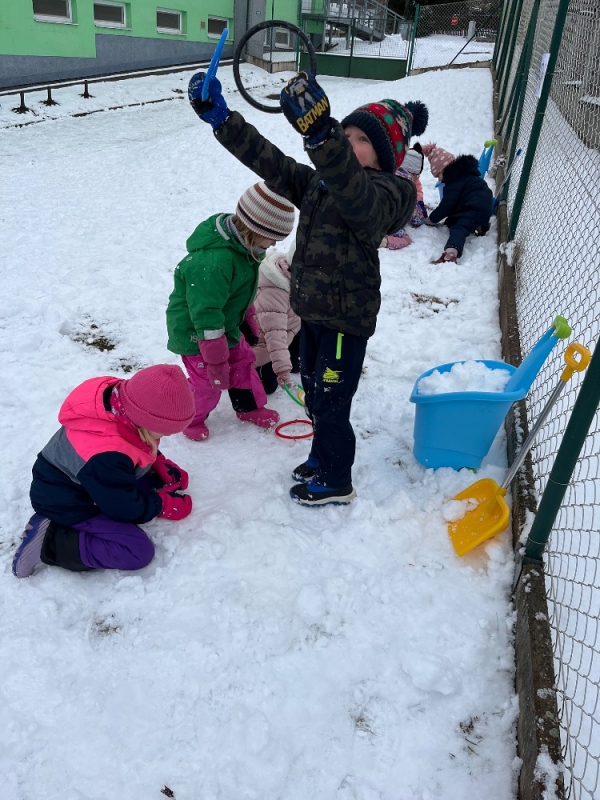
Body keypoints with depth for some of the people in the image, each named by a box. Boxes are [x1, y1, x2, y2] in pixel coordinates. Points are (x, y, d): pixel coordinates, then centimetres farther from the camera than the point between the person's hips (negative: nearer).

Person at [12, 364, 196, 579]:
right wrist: (164, 505, -10)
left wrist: (162, 466, -3)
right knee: (139, 552, -19)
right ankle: (49, 541, -11)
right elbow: (125, 509, -24)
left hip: (93, 484, 9)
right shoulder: (107, 459, -41)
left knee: (175, 481, 5)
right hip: (68, 504, -9)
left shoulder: (121, 401, -18)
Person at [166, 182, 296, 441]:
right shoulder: (212, 263, -39)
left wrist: (247, 317, 23)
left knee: (243, 361, 20)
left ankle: (249, 408, 43)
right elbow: (206, 317, -34)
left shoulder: (240, 243, -6)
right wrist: (216, 360, -27)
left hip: (226, 326, 9)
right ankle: (191, 418, 32)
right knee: (208, 381, 3)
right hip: (196, 334, -9)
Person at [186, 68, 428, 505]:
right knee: (314, 393, 23)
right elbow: (270, 161, 1)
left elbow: (354, 190, -44)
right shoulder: (319, 181, 5)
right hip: (312, 309, 9)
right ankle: (323, 455, 48)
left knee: (330, 404, 5)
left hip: (347, 318, -8)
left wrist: (320, 133, -59)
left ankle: (337, 483, 28)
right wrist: (221, 118, -7)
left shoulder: (383, 195, -20)